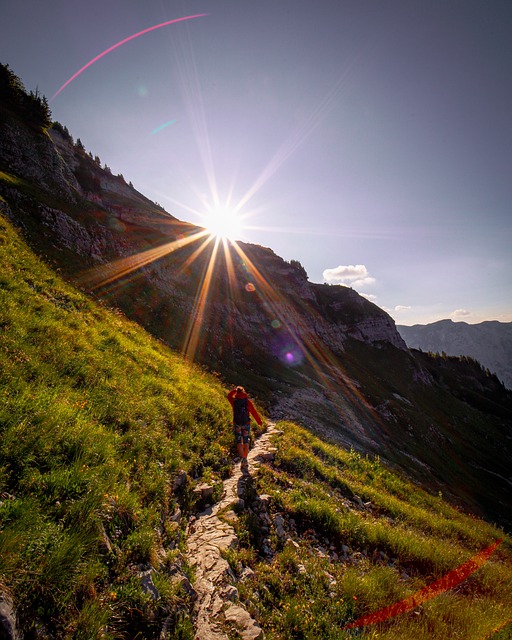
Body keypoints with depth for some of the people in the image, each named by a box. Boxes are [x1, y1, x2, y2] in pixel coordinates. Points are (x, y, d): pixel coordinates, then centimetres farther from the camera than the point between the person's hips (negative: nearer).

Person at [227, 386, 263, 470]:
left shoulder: (234, 401, -3)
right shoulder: (247, 401, -5)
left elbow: (229, 396, 19)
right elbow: (254, 412, -3)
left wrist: (235, 390, 24)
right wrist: (259, 422, 6)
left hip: (237, 423, -1)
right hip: (246, 423, 1)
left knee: (239, 442, 2)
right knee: (245, 442, 13)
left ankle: (243, 459, -17)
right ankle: (245, 461, 18)